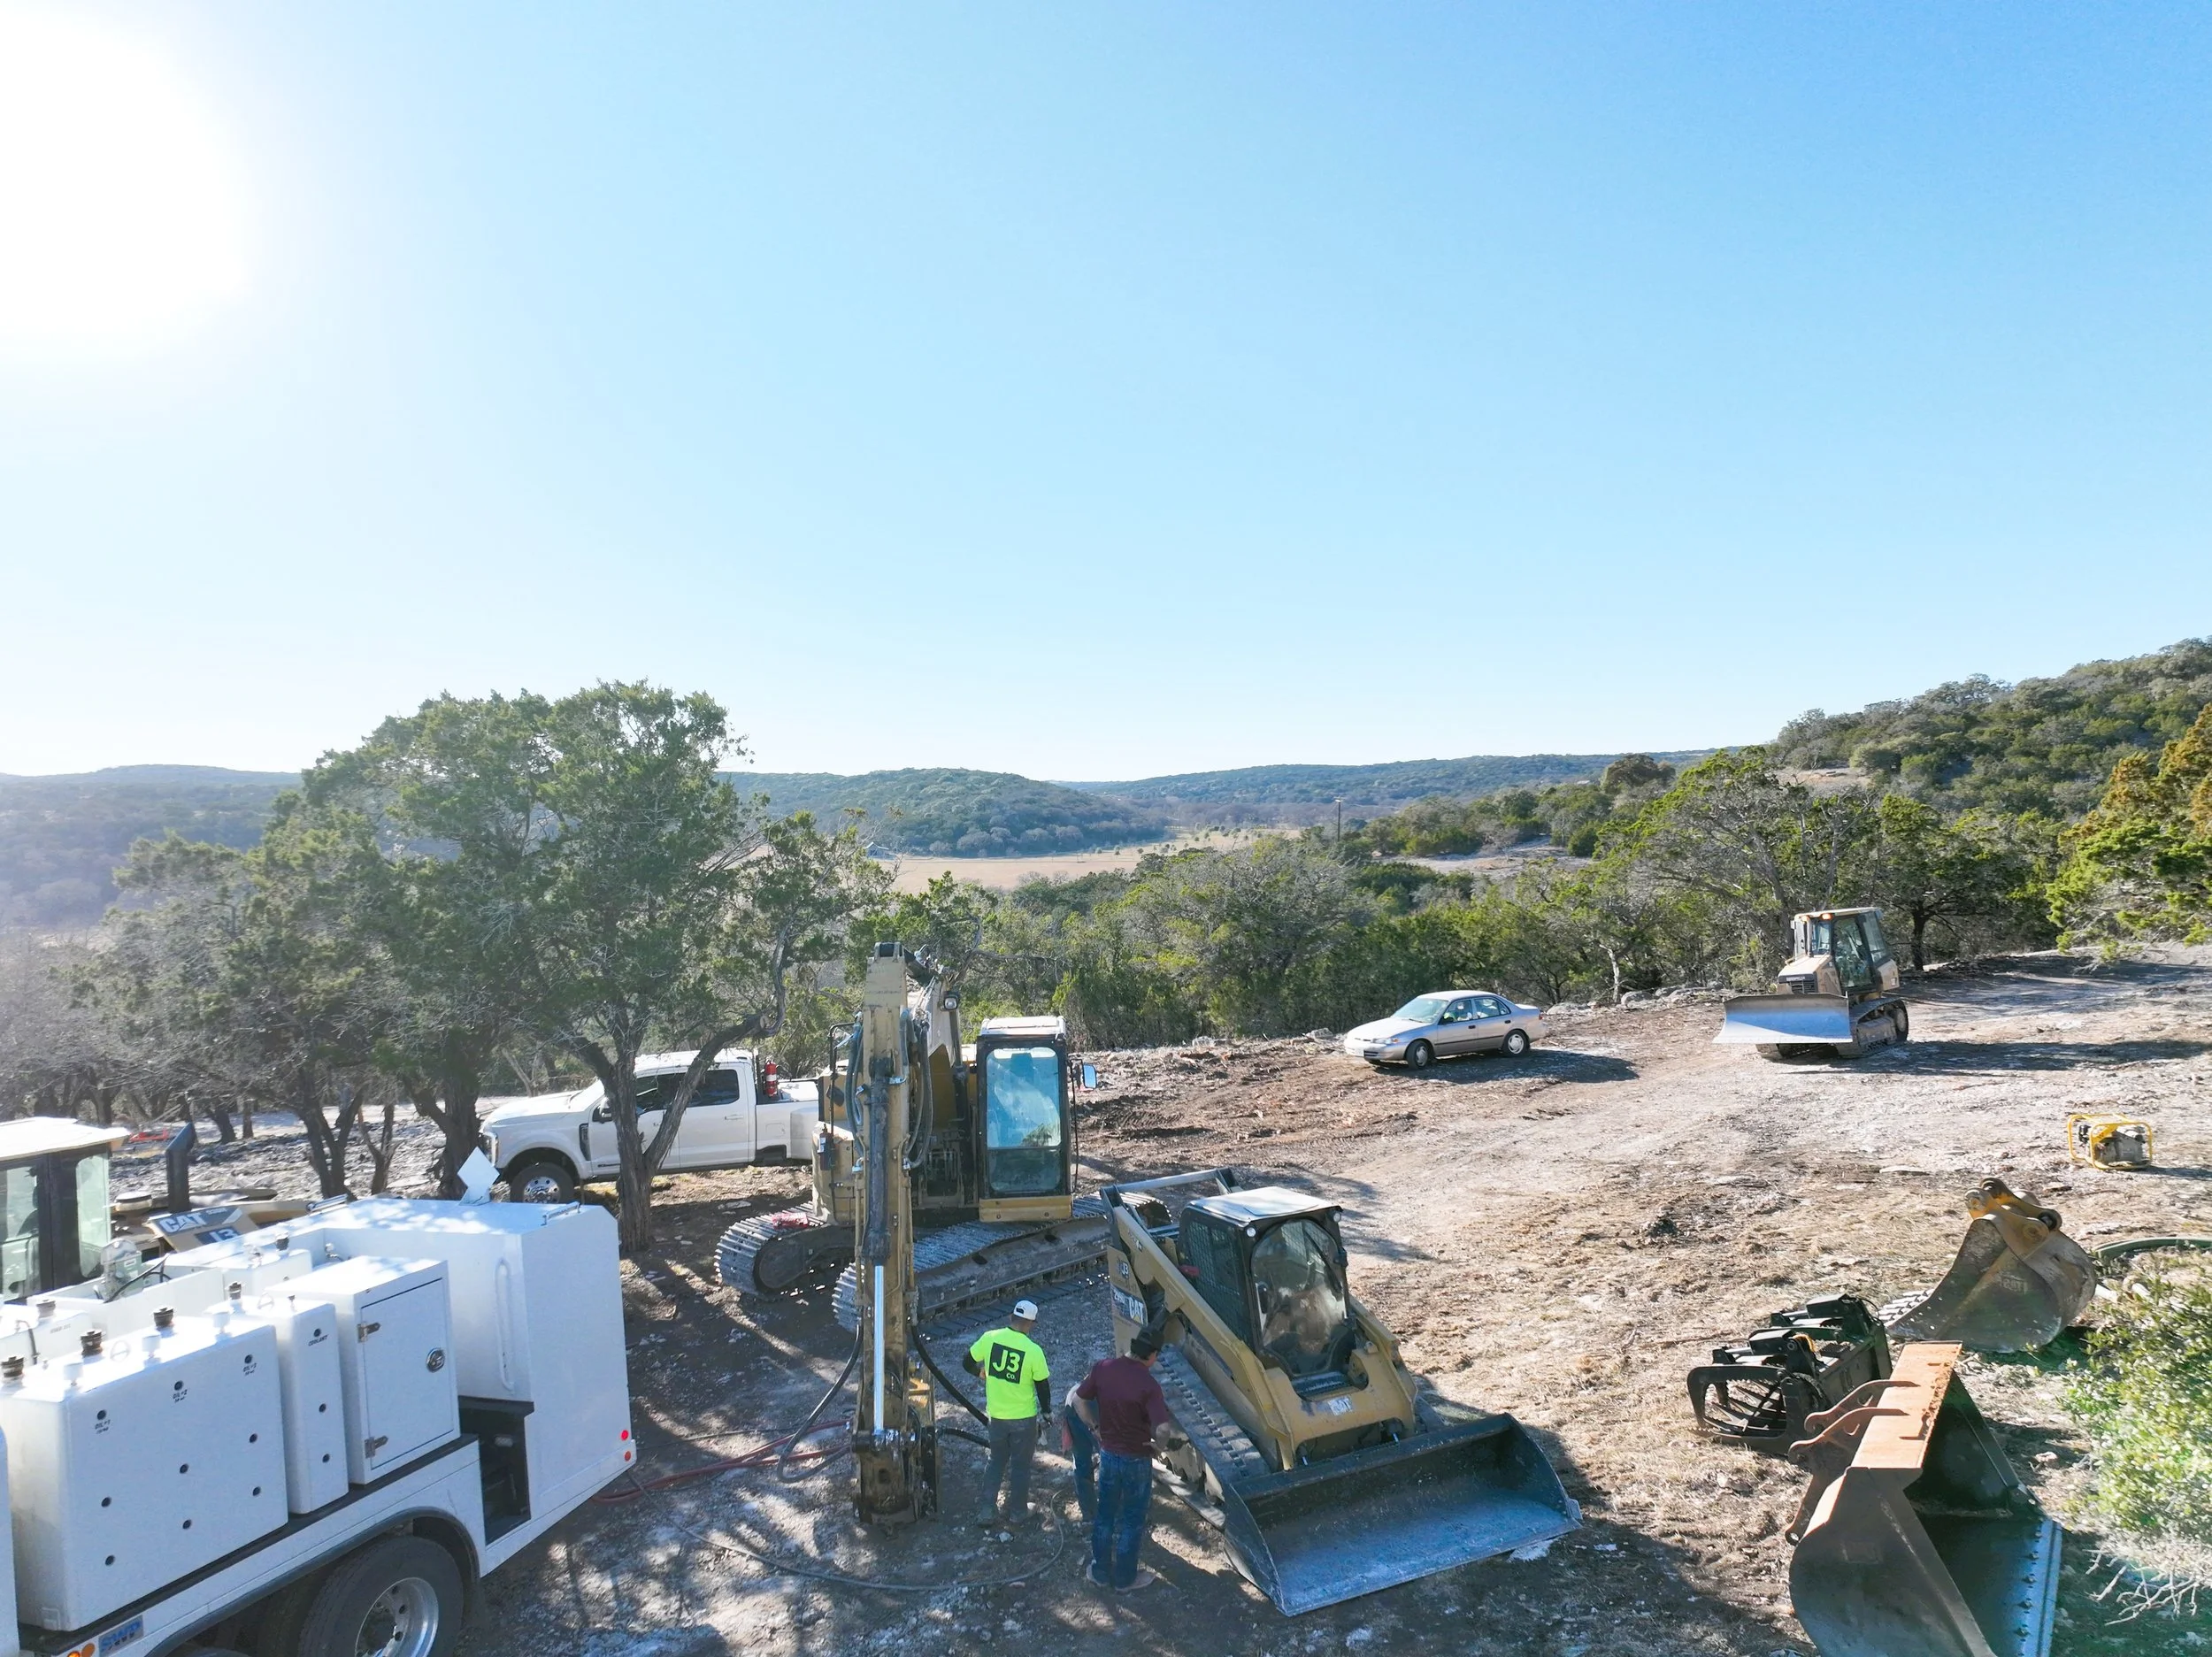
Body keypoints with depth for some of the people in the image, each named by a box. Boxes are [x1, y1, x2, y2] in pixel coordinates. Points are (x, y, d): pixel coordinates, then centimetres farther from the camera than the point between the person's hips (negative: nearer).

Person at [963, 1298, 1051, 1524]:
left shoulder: (989, 1338, -12)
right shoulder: (1033, 1351, -20)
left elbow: (967, 1363, 0)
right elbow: (1042, 1386, -9)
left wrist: (983, 1372, 21)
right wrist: (1047, 1411, 8)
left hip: (996, 1415, 3)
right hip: (1024, 1417, -3)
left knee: (996, 1461, 21)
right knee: (1020, 1465, 16)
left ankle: (988, 1510, 21)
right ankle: (1017, 1512, 27)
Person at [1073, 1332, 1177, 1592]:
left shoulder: (1102, 1368, -11)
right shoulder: (1148, 1384, -25)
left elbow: (1079, 1400, 0)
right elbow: (1163, 1430, -28)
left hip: (1107, 1453, 4)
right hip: (1136, 1459, -4)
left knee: (1105, 1514, 21)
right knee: (1132, 1520, 14)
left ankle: (1100, 1571, 34)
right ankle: (1125, 1578, 28)